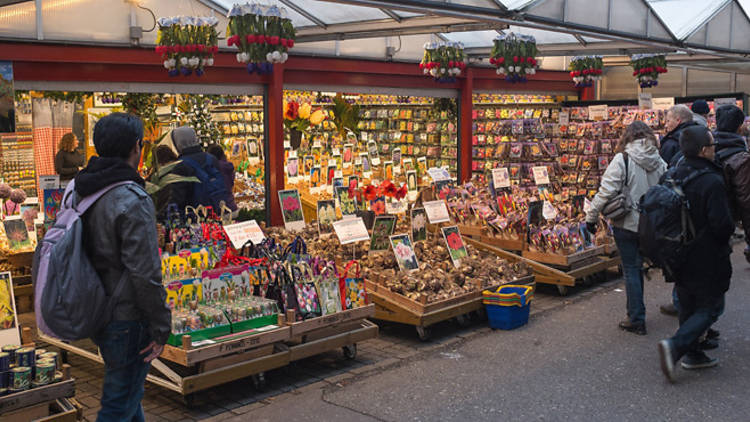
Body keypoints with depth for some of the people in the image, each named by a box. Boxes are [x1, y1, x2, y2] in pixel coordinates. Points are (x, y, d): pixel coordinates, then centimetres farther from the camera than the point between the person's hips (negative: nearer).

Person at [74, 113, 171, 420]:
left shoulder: (78, 192, 4)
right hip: (126, 320, -8)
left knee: (129, 391, 26)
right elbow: (145, 274, -24)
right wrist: (161, 326, -13)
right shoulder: (132, 201, -23)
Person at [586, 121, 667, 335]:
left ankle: (637, 320, 6)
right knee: (637, 266, 18)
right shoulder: (660, 162, 3)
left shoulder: (622, 159, -13)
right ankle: (635, 312, 27)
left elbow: (606, 191, -18)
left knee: (631, 269, 3)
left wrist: (592, 216, -10)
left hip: (627, 223, -5)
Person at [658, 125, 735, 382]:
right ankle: (675, 346, -13)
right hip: (707, 260, -7)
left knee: (688, 307, 18)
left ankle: (692, 354, 26)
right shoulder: (712, 182, -22)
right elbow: (722, 224, -23)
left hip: (679, 256, 7)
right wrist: (727, 236, -1)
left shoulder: (671, 177, 1)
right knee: (710, 308, 4)